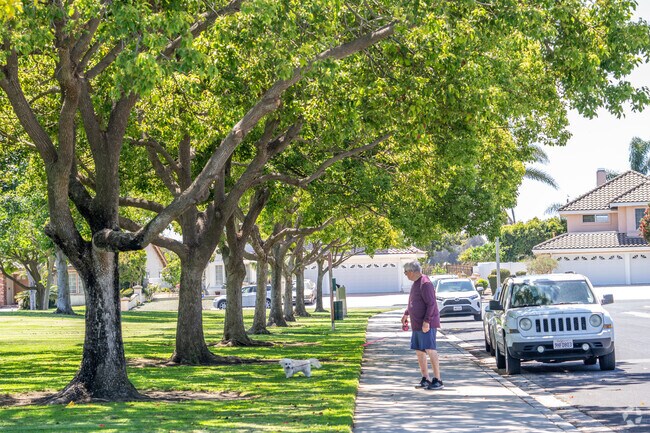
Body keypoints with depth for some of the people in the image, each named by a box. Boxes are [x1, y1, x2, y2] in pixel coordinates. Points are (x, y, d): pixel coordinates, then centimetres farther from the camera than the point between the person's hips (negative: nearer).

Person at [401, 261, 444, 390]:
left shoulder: (425, 283, -16)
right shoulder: (416, 283, 15)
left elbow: (431, 304, -21)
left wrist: (426, 321, -25)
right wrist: (406, 314, 32)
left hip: (426, 324, -10)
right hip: (417, 324, 10)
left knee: (430, 350, -11)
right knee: (419, 351, 11)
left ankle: (438, 380, -8)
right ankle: (425, 379, 18)